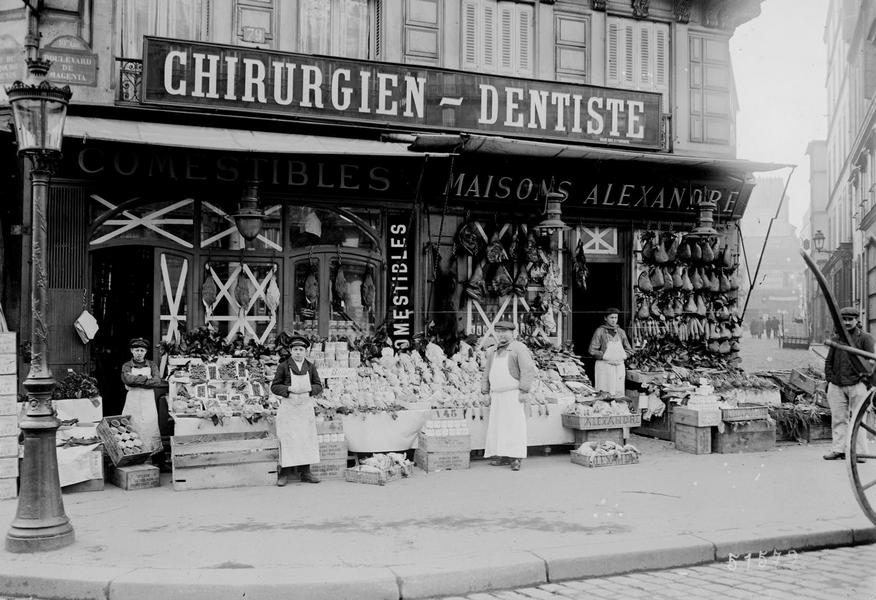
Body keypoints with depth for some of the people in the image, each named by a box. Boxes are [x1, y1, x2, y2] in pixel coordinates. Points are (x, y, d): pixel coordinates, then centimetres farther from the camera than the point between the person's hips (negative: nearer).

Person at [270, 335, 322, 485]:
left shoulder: (310, 367, 7)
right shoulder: (283, 366, -1)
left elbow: (318, 386, 9)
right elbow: (274, 387, -1)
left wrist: (309, 389, -11)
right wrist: (289, 389, -16)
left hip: (306, 406, 3)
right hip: (288, 406, -3)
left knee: (307, 438, 3)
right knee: (286, 439, -5)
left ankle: (305, 472, 12)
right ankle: (283, 473, 2)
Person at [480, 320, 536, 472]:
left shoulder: (519, 349, -3)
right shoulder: (492, 352, 18)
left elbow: (528, 370, -9)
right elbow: (486, 373, 23)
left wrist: (523, 391, -15)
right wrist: (486, 392, 16)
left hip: (513, 394, -6)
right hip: (496, 395, 6)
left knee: (514, 425, -8)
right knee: (497, 426, 2)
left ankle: (516, 458, -7)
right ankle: (503, 456, 7)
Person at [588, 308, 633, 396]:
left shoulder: (620, 332, 13)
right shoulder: (600, 331, -2)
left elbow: (629, 350, 19)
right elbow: (592, 351, -6)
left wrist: (622, 357, 1)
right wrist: (606, 357, -11)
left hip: (619, 366, 4)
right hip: (604, 366, -4)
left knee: (619, 394, 0)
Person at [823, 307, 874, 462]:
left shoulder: (865, 338, 3)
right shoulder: (836, 339, 14)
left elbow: (871, 360, -1)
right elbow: (829, 361, 18)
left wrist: (866, 374, -17)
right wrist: (829, 379, 9)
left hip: (856, 384, -4)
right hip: (836, 385, 4)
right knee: (838, 419, 5)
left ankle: (859, 452, 3)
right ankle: (839, 449, 10)